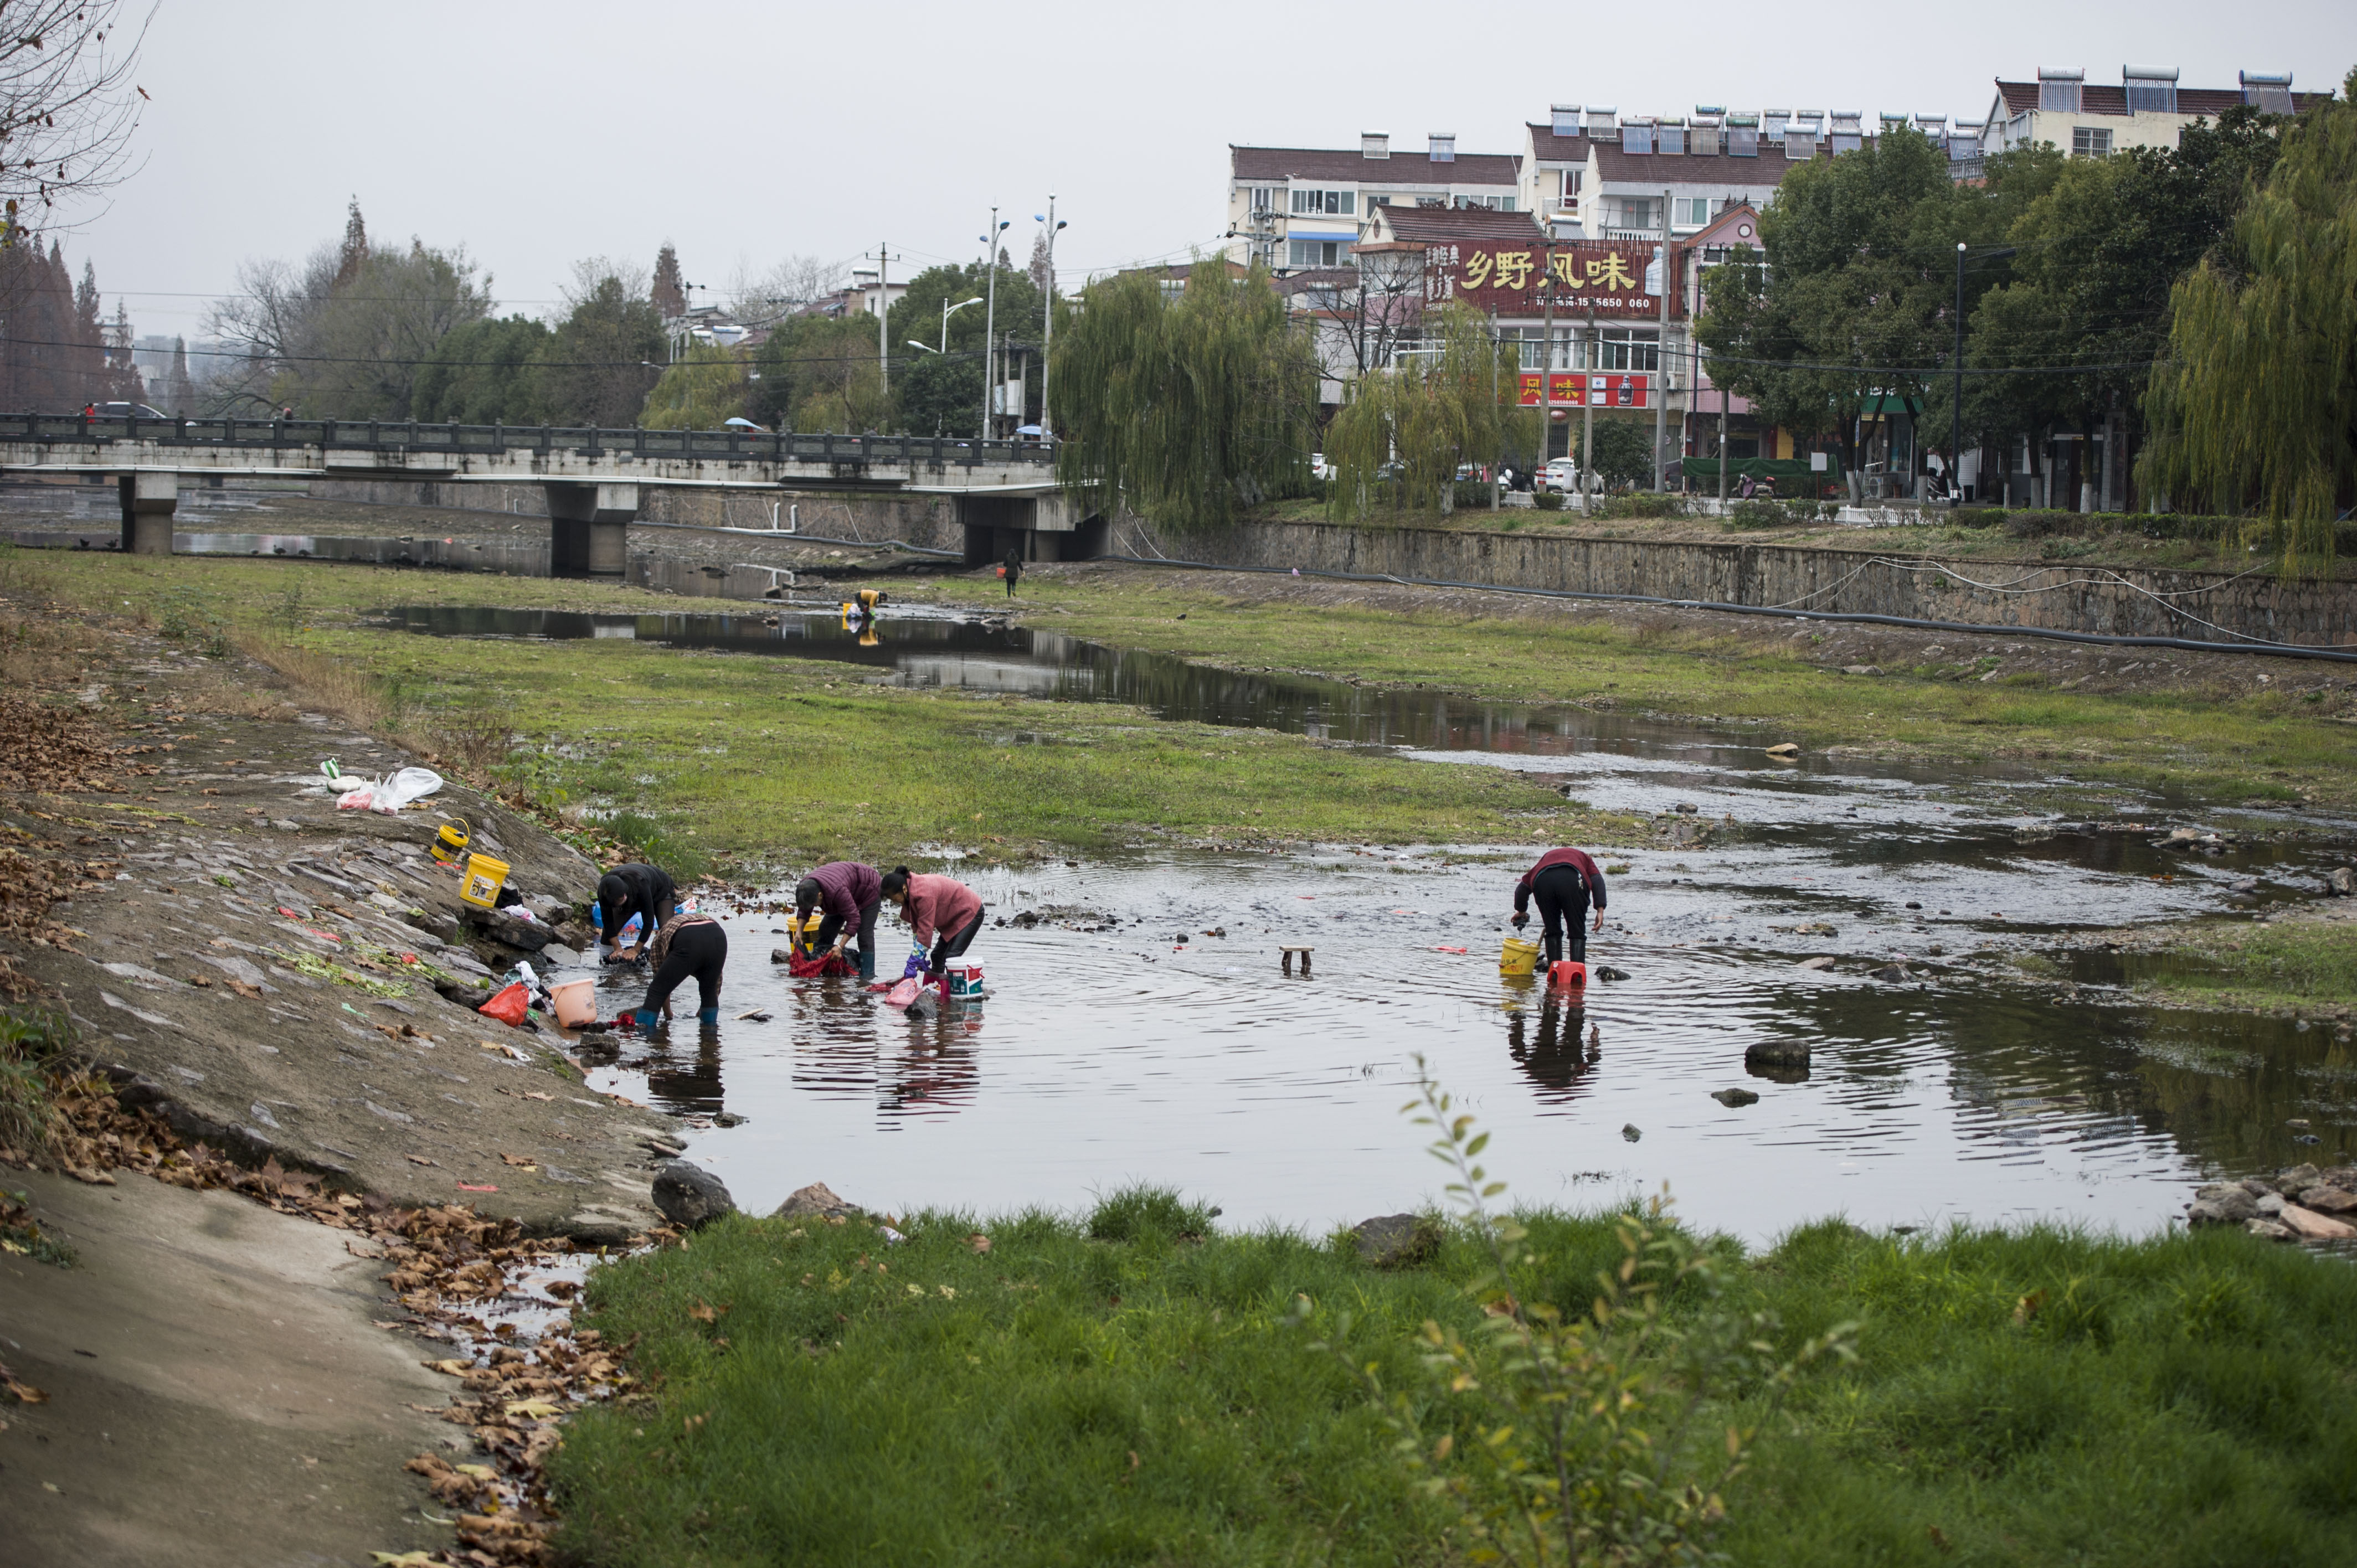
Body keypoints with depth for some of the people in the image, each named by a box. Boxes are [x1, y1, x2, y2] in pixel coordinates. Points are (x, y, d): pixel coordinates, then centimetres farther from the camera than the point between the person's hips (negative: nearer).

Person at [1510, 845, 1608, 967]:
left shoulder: (1546, 858, 43)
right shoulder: (1583, 858, 37)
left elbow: (1523, 886, 38)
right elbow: (1597, 880, 16)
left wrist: (1521, 911, 53)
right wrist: (1600, 911, 7)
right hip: (1572, 881, -2)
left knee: (1552, 931, 16)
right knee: (1577, 933, 7)